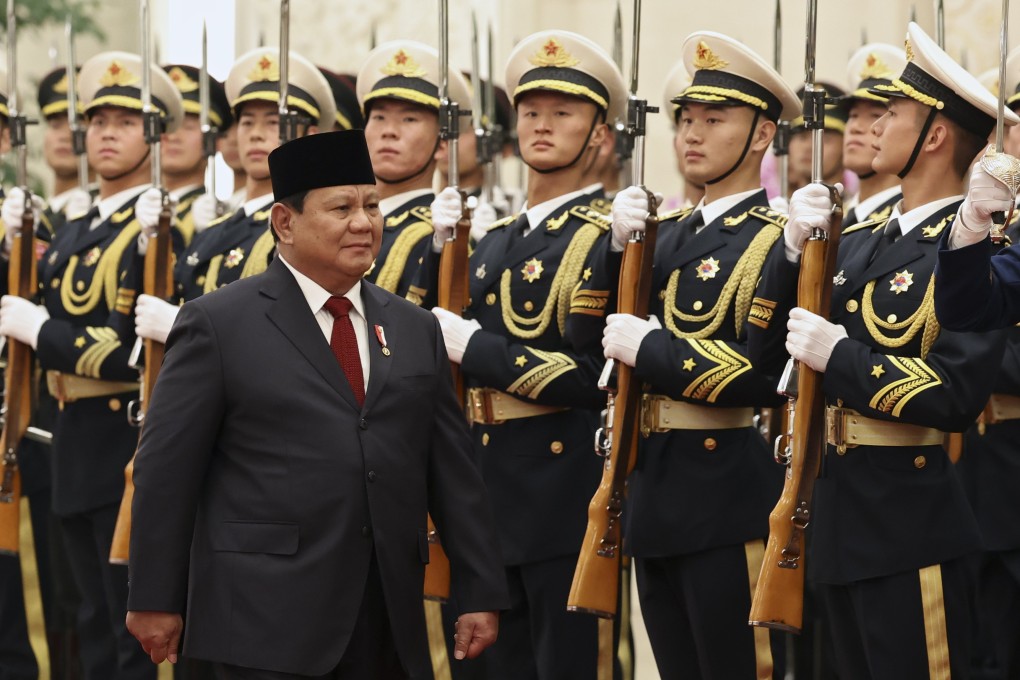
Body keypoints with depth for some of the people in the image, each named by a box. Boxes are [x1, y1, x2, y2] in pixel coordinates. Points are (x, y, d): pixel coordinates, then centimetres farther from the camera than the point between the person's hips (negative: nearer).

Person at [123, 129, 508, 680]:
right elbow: (166, 470, -2)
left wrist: (482, 593, 10)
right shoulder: (218, 324, -1)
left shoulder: (414, 330, 14)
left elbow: (453, 471, 14)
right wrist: (154, 600, -4)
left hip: (388, 628, 4)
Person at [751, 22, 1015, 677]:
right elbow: (768, 346, 10)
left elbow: (957, 393, -21)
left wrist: (839, 355, -19)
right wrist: (793, 248, -3)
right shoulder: (859, 243, 13)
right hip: (841, 517, 8)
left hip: (912, 525, -8)